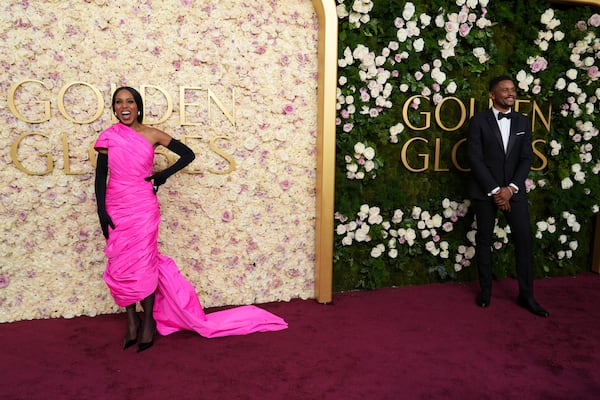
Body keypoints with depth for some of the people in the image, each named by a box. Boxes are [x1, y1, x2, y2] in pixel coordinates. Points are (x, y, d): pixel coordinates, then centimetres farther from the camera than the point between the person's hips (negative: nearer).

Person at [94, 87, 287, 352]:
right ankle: (131, 321, 24)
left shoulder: (152, 134, -1)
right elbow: (100, 177, 4)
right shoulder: (108, 137, 3)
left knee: (142, 265, 0)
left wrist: (164, 174, -3)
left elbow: (188, 154, 5)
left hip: (143, 207, -2)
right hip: (115, 208, 3)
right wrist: (101, 211, -4)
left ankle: (148, 322, 16)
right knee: (120, 266, 7)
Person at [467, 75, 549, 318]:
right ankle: (485, 290, 20)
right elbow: (475, 159, -8)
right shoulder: (479, 121, -2)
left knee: (524, 240, 0)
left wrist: (510, 188, -10)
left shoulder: (523, 122, 8)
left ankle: (526, 295, 11)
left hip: (514, 190, 3)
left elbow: (526, 159, 3)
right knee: (484, 240, 6)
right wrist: (494, 190, -13)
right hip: (485, 190, -2)